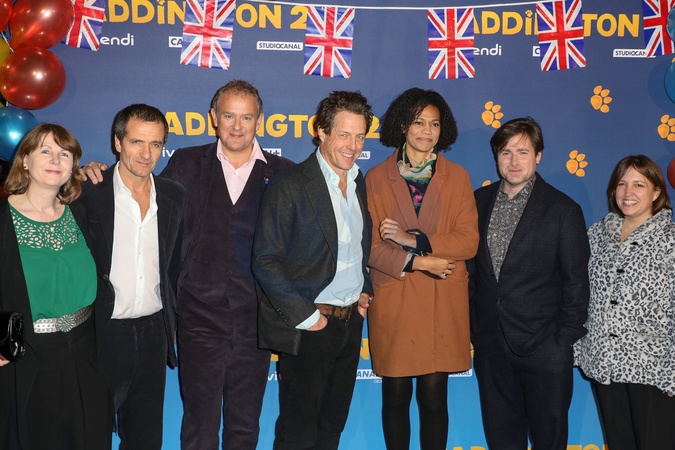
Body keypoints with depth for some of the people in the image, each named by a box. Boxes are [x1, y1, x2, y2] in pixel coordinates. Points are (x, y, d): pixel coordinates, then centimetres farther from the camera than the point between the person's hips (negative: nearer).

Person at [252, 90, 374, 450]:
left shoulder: (360, 183, 8)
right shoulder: (289, 187, -13)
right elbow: (265, 261, -15)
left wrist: (365, 290, 8)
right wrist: (304, 315, -16)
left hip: (351, 322, 6)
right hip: (309, 325, -6)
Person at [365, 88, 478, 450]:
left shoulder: (457, 177, 8)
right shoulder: (376, 178, 5)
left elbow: (469, 241, -1)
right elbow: (370, 247, -2)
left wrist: (414, 240, -12)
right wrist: (418, 262, -14)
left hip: (442, 304, 1)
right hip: (393, 302, 0)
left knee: (434, 394, 3)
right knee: (396, 394, 5)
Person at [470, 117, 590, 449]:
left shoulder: (563, 210, -7)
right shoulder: (479, 201, 4)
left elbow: (576, 283, -6)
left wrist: (566, 342, -8)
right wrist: (474, 327, 7)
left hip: (543, 345, -3)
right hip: (489, 343, 4)